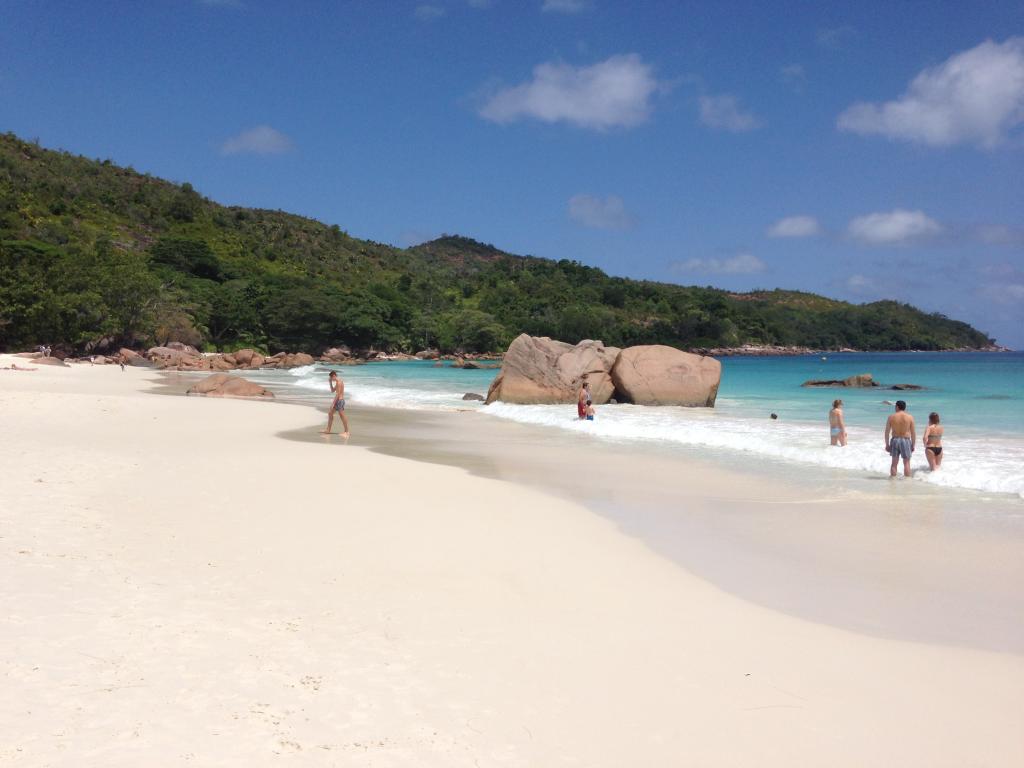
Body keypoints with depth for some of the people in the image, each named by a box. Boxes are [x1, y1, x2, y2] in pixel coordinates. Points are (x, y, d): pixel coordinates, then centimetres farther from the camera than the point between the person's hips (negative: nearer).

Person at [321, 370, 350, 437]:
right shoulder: (337, 382, 14)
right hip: (337, 400, 11)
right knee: (330, 413, 14)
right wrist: (330, 383, 13)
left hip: (340, 400, -11)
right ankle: (328, 430, 19)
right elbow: (332, 390, 24)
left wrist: (333, 403, -21)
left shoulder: (339, 382, -17)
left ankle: (346, 431, 2)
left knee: (342, 416, -5)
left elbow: (338, 394, -21)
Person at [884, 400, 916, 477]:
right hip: (906, 441, -1)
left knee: (894, 462, 10)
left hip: (894, 440, 1)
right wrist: (913, 445, 7)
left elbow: (887, 432, 0)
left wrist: (887, 444, 7)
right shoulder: (910, 417, -2)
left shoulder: (891, 417, -1)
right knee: (906, 463, 5)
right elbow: (913, 433, -2)